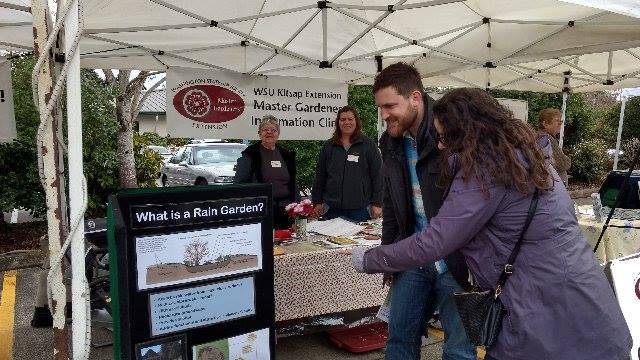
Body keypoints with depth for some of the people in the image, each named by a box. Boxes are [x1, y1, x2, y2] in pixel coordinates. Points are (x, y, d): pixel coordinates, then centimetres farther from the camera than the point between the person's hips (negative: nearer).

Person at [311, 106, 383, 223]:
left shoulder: (368, 145, 3)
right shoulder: (329, 146, 11)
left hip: (359, 209, -2)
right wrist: (317, 202, 11)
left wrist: (377, 204, -4)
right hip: (332, 209, 2)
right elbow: (320, 176, 14)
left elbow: (377, 175, 1)